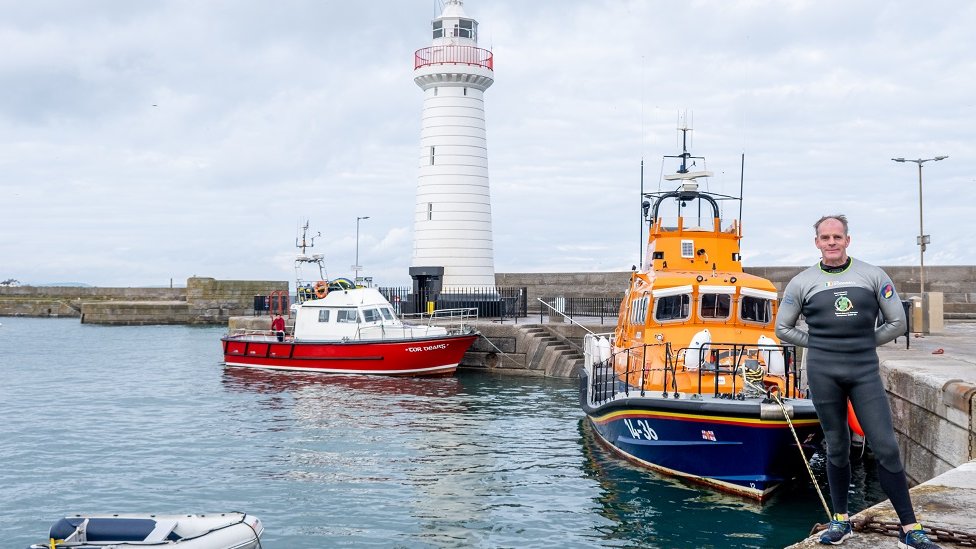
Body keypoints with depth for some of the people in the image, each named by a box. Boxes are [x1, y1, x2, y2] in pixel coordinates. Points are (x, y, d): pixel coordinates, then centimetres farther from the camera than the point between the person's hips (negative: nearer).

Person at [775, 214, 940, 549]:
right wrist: (819, 344, 5)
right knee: (837, 449, 8)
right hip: (823, 373, 0)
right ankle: (841, 521, 21)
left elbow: (897, 322, 7)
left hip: (865, 371, 0)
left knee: (886, 448, -4)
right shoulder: (802, 282, 4)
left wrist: (864, 344, 5)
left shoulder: (872, 276, 4)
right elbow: (783, 328, 11)